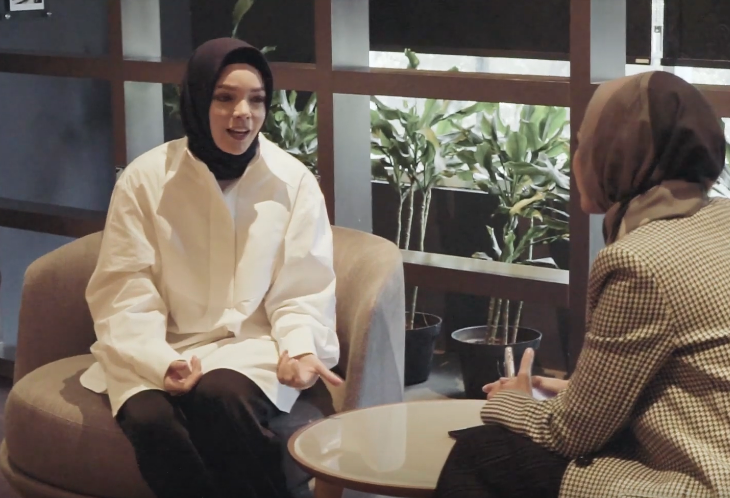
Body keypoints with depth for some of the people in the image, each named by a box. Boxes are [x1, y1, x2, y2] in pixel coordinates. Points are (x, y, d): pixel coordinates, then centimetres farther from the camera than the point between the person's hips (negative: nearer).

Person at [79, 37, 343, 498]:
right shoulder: (146, 179, -1)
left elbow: (302, 292, 4)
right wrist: (161, 362, -22)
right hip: (157, 352, 0)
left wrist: (302, 349, -18)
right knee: (150, 419, -33)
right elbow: (125, 292, -3)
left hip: (251, 349, 0)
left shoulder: (293, 180, 2)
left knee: (219, 395, -36)